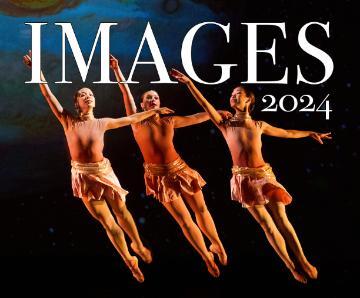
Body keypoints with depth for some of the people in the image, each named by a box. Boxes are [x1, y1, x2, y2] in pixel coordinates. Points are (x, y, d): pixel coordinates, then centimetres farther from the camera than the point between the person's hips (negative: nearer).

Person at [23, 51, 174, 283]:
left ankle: (139, 246, 39)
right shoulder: (68, 120, -4)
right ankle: (131, 263, 18)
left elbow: (131, 119, 12)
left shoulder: (102, 123, 2)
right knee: (108, 223, 5)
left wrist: (154, 111, 17)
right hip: (84, 176, -2)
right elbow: (49, 96, -9)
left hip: (104, 172, 2)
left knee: (122, 212, 14)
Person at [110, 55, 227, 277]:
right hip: (160, 175, -3)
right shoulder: (137, 121, -3)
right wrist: (117, 70, -13)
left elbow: (197, 117, 13)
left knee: (201, 209, 10)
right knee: (184, 219, -1)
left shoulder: (169, 120, 4)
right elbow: (126, 93, -9)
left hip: (179, 169, 3)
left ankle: (217, 244, 29)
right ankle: (208, 258, 9)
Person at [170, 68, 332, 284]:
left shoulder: (259, 125, 13)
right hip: (244, 178, -2)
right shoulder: (225, 124, 6)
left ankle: (303, 261, 4)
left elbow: (287, 133, 27)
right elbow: (205, 105, -5)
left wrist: (311, 134, 35)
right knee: (267, 224, -4)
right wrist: (189, 83, -16)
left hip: (264, 175, 2)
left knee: (281, 219, -3)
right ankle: (292, 267, 3)